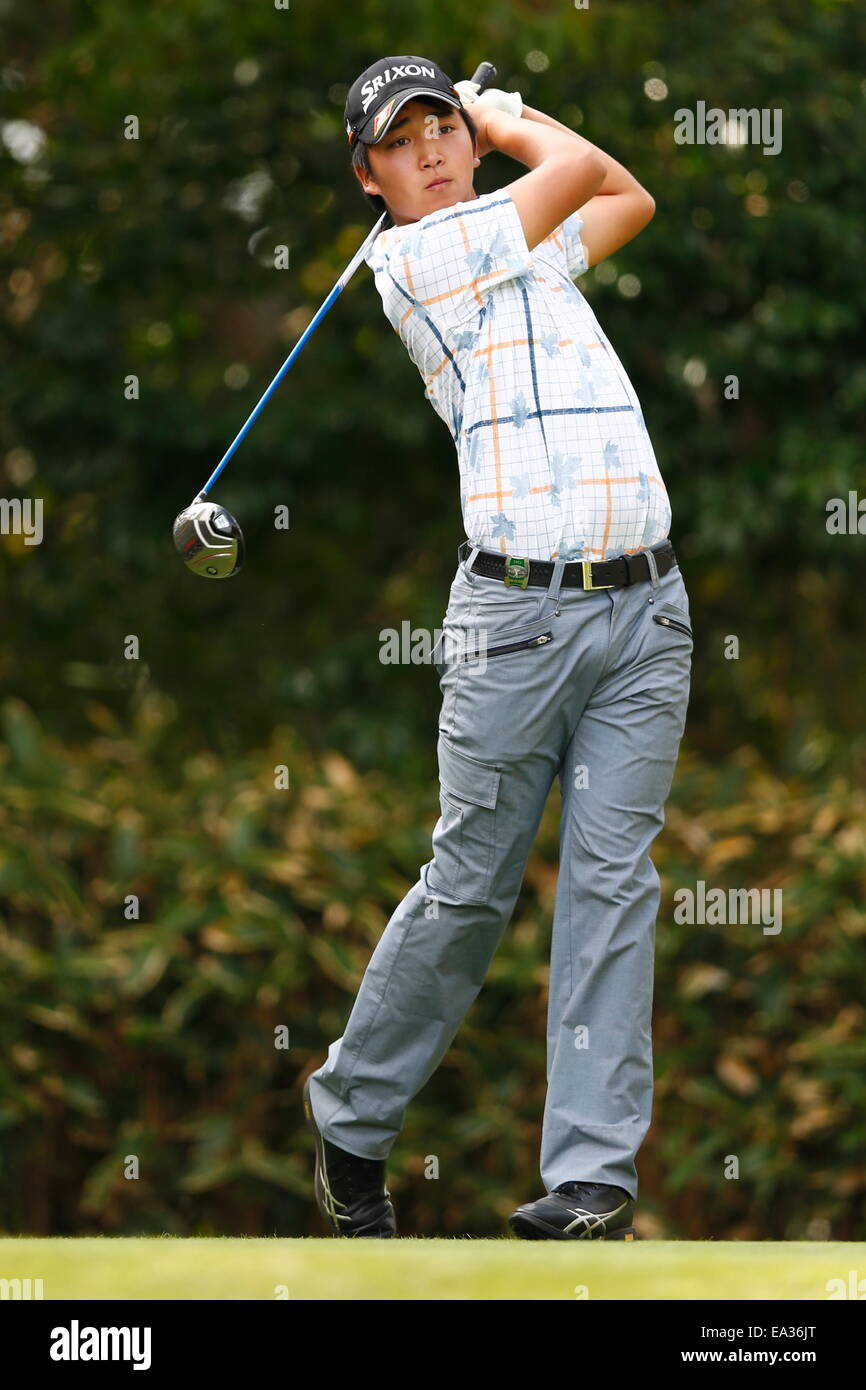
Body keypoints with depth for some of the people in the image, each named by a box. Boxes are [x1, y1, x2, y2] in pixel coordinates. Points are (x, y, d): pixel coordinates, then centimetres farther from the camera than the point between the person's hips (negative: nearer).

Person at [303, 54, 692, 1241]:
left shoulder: (524, 245, 20)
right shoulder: (415, 257, -4)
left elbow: (629, 199, 35)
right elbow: (577, 173, -1)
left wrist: (494, 116, 29)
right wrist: (515, 125, 19)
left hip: (645, 608, 6)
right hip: (520, 613, -6)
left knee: (613, 883, -3)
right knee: (471, 888, -1)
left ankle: (592, 1177, -6)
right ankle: (351, 1119, 19)